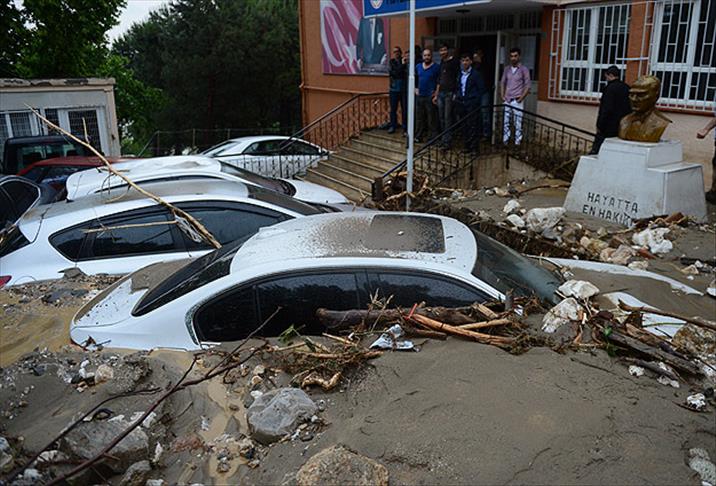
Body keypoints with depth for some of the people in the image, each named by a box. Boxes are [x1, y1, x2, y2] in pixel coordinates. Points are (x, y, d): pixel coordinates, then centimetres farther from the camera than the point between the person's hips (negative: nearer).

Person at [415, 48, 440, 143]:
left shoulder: (436, 67, -5)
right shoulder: (418, 66, 10)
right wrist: (415, 88, 11)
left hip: (430, 97, -5)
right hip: (420, 96, 5)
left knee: (431, 119, -2)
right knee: (420, 118, 11)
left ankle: (433, 137, 3)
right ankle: (418, 136, 19)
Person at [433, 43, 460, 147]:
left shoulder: (454, 62, -5)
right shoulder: (442, 63, 18)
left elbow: (458, 78, -9)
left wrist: (455, 93, -16)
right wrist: (436, 95, 20)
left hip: (450, 93, -7)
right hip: (441, 93, 7)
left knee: (447, 118, -7)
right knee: (441, 118, 8)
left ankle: (446, 140, -4)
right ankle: (443, 138, 16)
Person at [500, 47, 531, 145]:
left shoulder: (524, 69, -2)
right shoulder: (507, 69, 10)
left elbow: (528, 85, -4)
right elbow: (502, 83, 16)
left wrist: (521, 98, -11)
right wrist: (502, 96, 4)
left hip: (517, 101, -4)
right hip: (507, 100, 4)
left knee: (518, 123, -3)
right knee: (505, 122, 5)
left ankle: (517, 142, 2)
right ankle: (505, 141, 13)